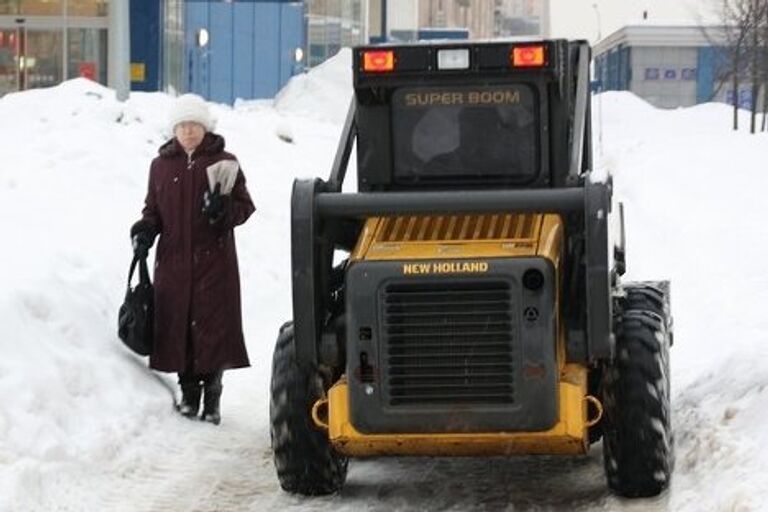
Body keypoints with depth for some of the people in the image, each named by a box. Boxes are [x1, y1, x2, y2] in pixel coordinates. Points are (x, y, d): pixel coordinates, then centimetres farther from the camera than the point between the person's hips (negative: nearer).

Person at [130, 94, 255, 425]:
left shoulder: (224, 164, 1)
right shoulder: (161, 165, 9)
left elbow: (246, 206, 3)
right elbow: (154, 208, 17)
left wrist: (225, 211, -17)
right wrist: (145, 228, -2)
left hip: (214, 260, -2)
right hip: (173, 261, 2)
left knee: (213, 326, -3)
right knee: (179, 326, 3)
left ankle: (212, 397, 6)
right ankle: (188, 393, 15)